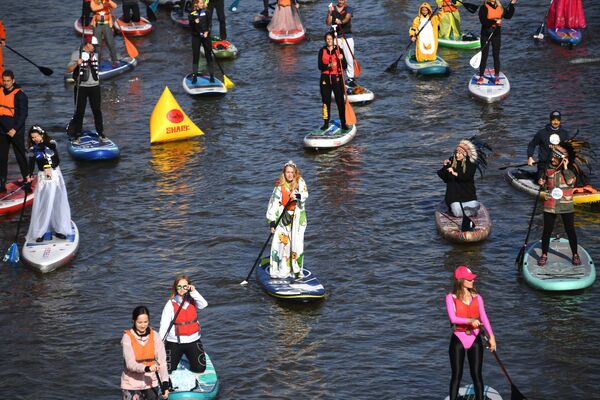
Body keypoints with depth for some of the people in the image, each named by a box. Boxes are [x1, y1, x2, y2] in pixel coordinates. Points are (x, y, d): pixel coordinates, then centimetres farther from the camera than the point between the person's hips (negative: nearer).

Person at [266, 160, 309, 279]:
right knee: (280, 242, -6)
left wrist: (298, 196, -40)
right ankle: (279, 271, 1)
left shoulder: (300, 182, 0)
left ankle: (297, 270, 5)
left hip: (298, 217, 0)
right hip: (283, 216, 0)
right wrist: (272, 221, -8)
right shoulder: (279, 186, -2)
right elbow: (273, 203, -2)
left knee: (297, 243, -5)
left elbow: (305, 194, -17)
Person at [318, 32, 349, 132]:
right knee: (326, 101, 4)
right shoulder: (322, 51, 4)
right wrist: (329, 65, -21)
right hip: (325, 78, 1)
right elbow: (320, 66, -4)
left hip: (337, 78, -1)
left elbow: (344, 67, 0)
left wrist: (341, 59, -20)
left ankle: (343, 123, 0)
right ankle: (326, 123, 13)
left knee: (340, 101, -4)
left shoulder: (338, 50, 2)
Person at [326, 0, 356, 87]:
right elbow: (328, 23, 1)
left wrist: (341, 21, -41)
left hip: (347, 37, -1)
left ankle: (351, 78, 3)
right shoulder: (332, 9, 8)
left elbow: (347, 18, -19)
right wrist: (329, 13, -16)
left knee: (350, 59, -5)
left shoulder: (348, 9, 2)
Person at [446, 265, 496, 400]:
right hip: (458, 339, -2)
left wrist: (491, 336, -15)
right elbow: (453, 318, -18)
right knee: (456, 375, 3)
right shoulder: (451, 298, -6)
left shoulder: (477, 297, 3)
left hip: (475, 339, 2)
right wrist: (470, 321, -33)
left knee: (477, 375, 6)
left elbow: (483, 317, -4)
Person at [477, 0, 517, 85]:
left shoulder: (500, 8, 7)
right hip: (486, 35, -4)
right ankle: (481, 77, 10)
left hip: (496, 34, 4)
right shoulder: (484, 8, -10)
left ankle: (496, 77, 15)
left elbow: (508, 16, 9)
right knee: (484, 56, 1)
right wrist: (495, 21, -26)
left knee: (496, 56, 7)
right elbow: (483, 21, -21)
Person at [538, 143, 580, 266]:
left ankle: (575, 255, 18)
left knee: (570, 230, 5)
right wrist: (543, 184, -7)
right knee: (547, 230, 5)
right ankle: (544, 255, 16)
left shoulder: (569, 171, -2)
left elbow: (570, 181, -20)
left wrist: (565, 168, -19)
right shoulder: (548, 170, 4)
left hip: (566, 206, -2)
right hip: (550, 206, 2)